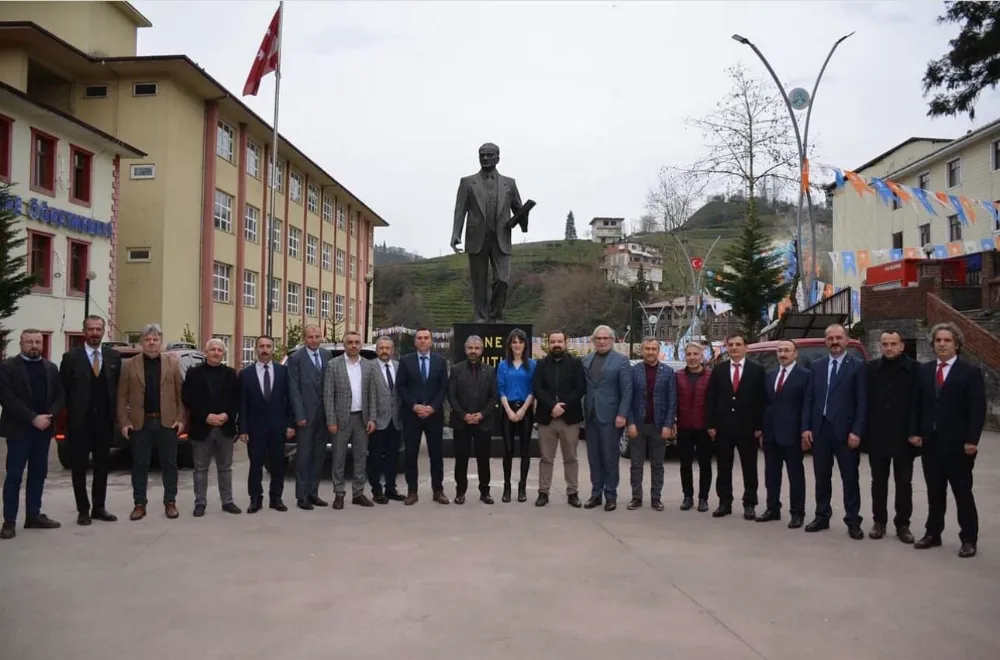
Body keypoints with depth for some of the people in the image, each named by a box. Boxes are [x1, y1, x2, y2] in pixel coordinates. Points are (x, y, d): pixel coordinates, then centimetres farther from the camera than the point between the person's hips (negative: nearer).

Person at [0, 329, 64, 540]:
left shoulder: (51, 368, 11)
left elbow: (59, 396, 8)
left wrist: (48, 416, -10)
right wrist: (33, 418, -18)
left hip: (43, 429, 5)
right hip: (19, 429, -5)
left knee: (38, 474, 9)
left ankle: (33, 516, 17)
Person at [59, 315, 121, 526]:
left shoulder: (114, 356, 5)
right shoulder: (71, 357, -3)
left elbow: (118, 386, 8)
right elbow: (63, 389, 0)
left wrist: (115, 412, 3)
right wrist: (72, 412, -2)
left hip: (104, 420, 2)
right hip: (79, 421, -2)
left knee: (102, 466, 9)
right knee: (79, 467, 5)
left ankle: (99, 508, 19)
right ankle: (83, 510, 14)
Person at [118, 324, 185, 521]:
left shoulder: (173, 363, 4)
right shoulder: (129, 365, 3)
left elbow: (181, 394, 3)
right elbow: (122, 396, 2)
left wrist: (181, 419, -5)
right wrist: (124, 422, -5)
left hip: (167, 421, 0)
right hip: (140, 422, 0)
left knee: (169, 464, 6)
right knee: (140, 464, 6)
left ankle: (170, 502, 15)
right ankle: (139, 504, 15)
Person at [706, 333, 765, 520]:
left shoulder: (757, 370, 1)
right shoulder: (718, 370, 7)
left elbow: (761, 400, -2)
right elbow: (710, 399, 5)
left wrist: (759, 427, -8)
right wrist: (711, 425, -2)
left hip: (747, 427, -2)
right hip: (723, 427, 2)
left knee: (749, 468, 5)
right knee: (723, 467, 7)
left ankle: (749, 504, 14)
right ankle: (725, 503, 16)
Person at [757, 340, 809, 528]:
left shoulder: (804, 375, -6)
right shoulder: (770, 375, 13)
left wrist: (805, 430, -13)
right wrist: (762, 427, 9)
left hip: (791, 432, -6)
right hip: (771, 432, 6)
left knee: (795, 474, 3)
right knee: (771, 473, 12)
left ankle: (797, 513, 11)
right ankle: (773, 509, 22)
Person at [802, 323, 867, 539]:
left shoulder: (857, 366, -2)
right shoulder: (816, 366, 10)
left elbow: (862, 402, -6)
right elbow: (809, 399, 9)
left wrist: (856, 431, -13)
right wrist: (806, 428, 1)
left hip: (845, 431, -4)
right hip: (819, 429, 4)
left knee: (850, 478, 4)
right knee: (821, 477, 11)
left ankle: (853, 521, 12)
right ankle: (822, 517, 21)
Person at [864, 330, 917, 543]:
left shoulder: (914, 369, -4)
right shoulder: (871, 368, 2)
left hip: (903, 437, -2)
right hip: (877, 436, 2)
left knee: (904, 483, 7)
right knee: (879, 482, 10)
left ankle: (902, 524, 17)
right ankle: (879, 521, 20)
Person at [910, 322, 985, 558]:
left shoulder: (971, 373, -4)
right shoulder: (923, 371, 9)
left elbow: (978, 410, -8)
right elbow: (917, 404, 10)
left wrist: (972, 440, -15)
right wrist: (914, 432, 1)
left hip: (957, 443, -4)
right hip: (930, 441, 4)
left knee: (962, 492, 4)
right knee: (934, 492, 11)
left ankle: (969, 539, 13)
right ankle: (933, 534, 20)